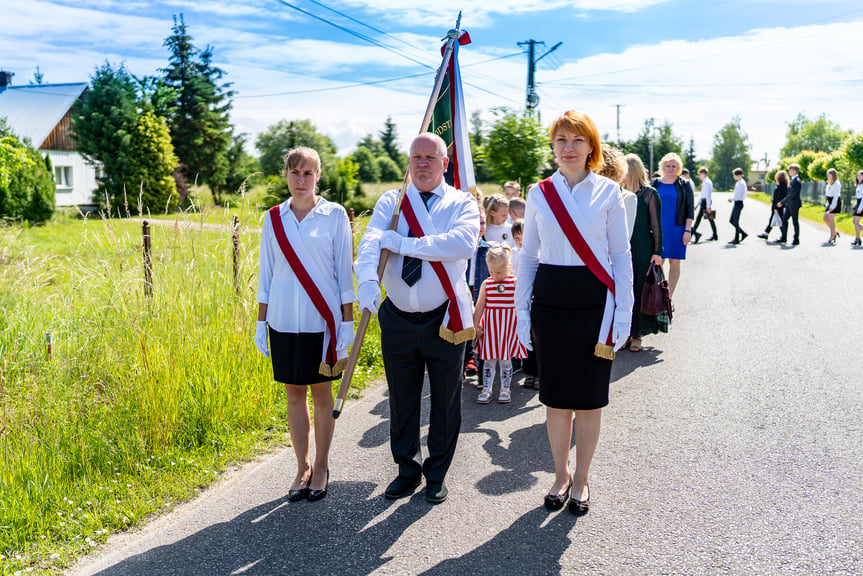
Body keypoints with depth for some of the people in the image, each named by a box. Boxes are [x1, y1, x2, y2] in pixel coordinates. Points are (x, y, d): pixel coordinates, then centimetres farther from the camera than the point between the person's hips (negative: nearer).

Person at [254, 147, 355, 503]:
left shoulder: (335, 215, -1)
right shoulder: (273, 219, 6)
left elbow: (344, 270, 0)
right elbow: (266, 273, 10)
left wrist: (347, 321, -4)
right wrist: (261, 322, 8)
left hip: (322, 320, -2)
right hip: (284, 320, 2)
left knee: (322, 392, 6)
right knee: (294, 393, 9)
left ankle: (321, 467, 21)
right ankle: (302, 467, 22)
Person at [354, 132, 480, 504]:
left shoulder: (462, 203, 0)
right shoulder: (390, 202, 5)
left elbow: (463, 243, -22)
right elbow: (371, 241, -12)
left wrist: (402, 242, -22)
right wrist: (367, 279, -34)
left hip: (444, 320, -2)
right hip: (397, 318, 2)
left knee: (445, 401, 9)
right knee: (401, 400, 13)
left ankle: (437, 474, 27)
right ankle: (407, 470, 32)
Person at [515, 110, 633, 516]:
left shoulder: (608, 192, 0)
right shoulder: (539, 194, 5)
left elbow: (621, 254, 2)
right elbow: (528, 255, 10)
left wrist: (623, 312, -4)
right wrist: (521, 309, 6)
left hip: (594, 301, -1)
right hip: (550, 301, 2)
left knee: (590, 397, 6)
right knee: (556, 395, 8)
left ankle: (581, 479, 23)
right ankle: (561, 475, 27)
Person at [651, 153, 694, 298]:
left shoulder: (684, 185, 4)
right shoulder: (655, 184, 8)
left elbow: (690, 210, 3)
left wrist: (688, 230, -5)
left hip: (677, 229, 0)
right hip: (658, 229, 1)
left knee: (674, 263, 2)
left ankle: (669, 297, 11)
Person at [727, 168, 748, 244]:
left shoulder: (741, 183, -16)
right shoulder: (739, 183, 13)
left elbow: (739, 196, -22)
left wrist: (732, 199, -12)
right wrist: (732, 197, 7)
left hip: (738, 203, -10)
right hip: (736, 203, 10)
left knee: (736, 222, -4)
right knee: (732, 221, 13)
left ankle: (737, 239, 3)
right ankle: (743, 234, 21)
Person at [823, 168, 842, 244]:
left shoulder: (836, 184, -13)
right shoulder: (830, 183, 16)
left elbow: (836, 196, -18)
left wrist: (832, 206, -22)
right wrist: (827, 204, 17)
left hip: (835, 203, -10)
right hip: (830, 203, 10)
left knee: (831, 218, -9)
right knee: (825, 218, 6)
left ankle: (831, 237, -4)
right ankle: (835, 232, 18)